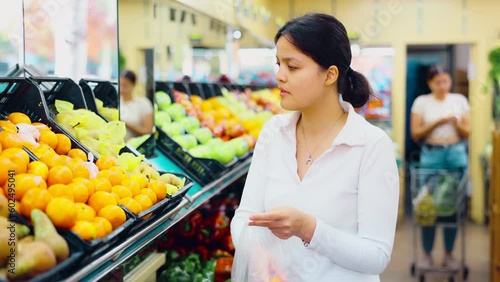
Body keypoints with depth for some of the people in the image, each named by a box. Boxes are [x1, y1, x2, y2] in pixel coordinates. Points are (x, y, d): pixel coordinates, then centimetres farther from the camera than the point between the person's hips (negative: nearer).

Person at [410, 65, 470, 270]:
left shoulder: (459, 100, 8)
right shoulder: (421, 102, 2)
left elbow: (467, 133, 7)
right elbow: (415, 134, -2)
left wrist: (457, 123, -12)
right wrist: (437, 122, -13)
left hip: (456, 154, 2)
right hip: (431, 155, -2)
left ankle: (449, 254, 14)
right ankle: (427, 254, 10)